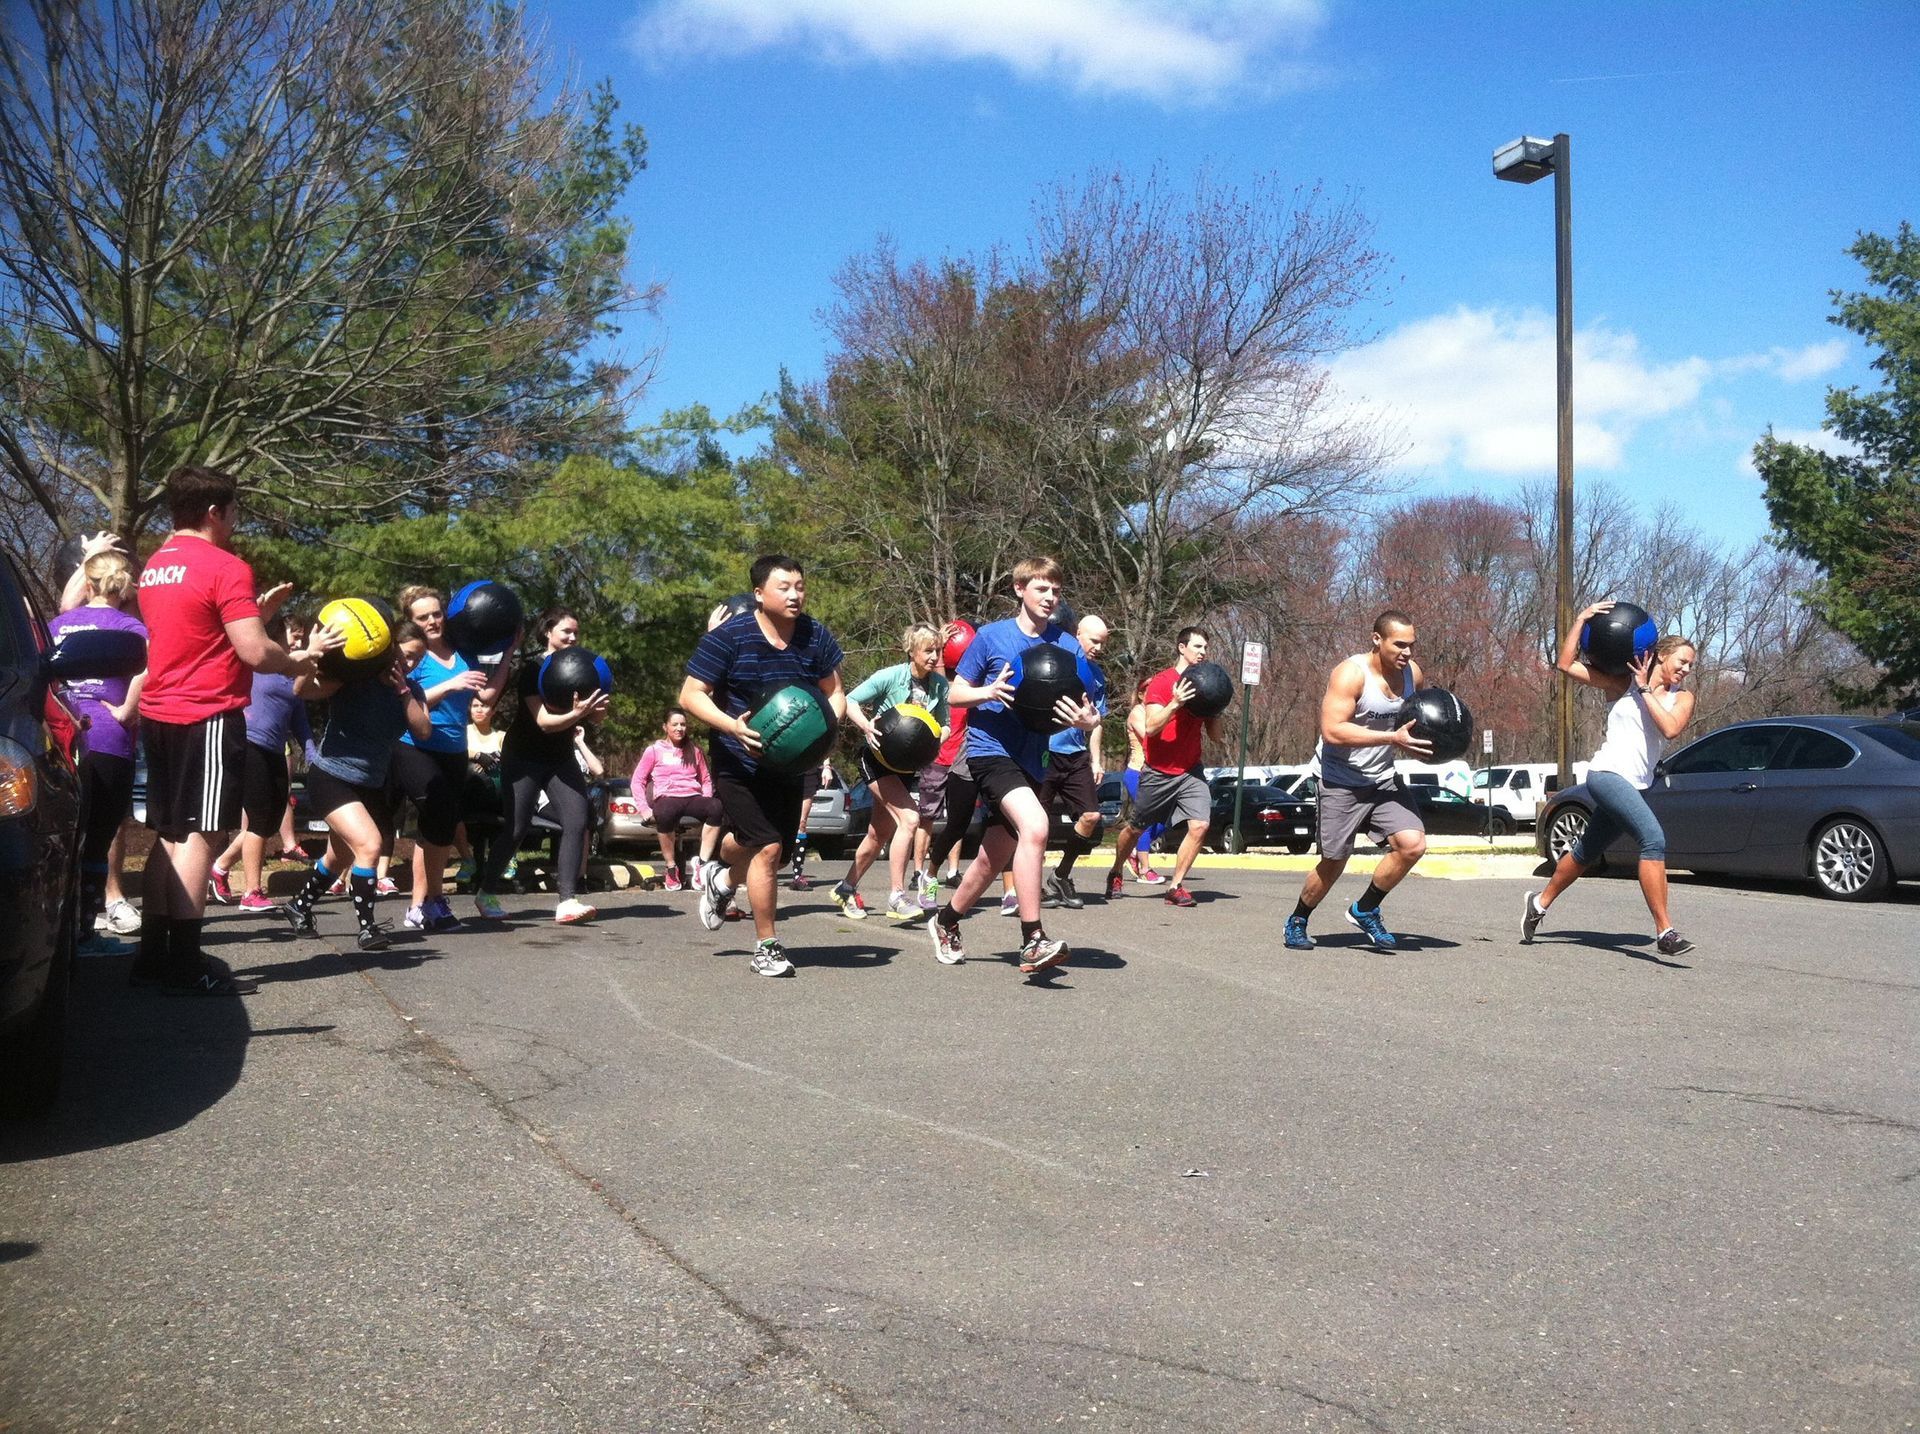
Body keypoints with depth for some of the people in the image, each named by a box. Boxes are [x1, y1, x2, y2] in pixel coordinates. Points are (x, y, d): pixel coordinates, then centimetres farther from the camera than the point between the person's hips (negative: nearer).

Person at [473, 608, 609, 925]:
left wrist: (596, 709, -22)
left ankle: (567, 901, -14)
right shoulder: (533, 670, -14)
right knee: (516, 828, -5)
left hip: (561, 758, 5)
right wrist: (576, 714, -41)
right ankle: (485, 894, 15)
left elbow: (598, 718, 1)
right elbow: (544, 722, -23)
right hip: (524, 758, -5)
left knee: (577, 821, -12)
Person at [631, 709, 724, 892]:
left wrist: (707, 799, 2)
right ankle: (671, 868, -23)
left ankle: (702, 864, -29)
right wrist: (644, 808, -5)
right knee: (665, 814, -42)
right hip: (667, 798, -2)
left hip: (693, 797, 2)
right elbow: (637, 780, 10)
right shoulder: (654, 750, 13)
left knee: (716, 807, -34)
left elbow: (706, 779, 22)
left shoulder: (694, 750, 21)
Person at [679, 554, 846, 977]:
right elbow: (690, 695, -15)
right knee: (767, 847, -13)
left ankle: (721, 880, 56)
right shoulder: (729, 637, -17)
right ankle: (766, 947, 4)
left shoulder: (816, 637, -4)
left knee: (750, 841, 18)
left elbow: (834, 693, 8)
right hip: (739, 762, -5)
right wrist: (733, 726, -30)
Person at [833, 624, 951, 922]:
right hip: (879, 759, -6)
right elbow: (850, 701, -12)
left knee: (880, 833, 14)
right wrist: (866, 726, -29)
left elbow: (943, 724, 8)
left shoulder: (940, 685, -2)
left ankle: (846, 888, 33)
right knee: (909, 818, -23)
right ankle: (897, 897, -19)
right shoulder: (891, 677, -17)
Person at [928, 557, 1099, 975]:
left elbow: (1084, 707, 4)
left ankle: (945, 923, 38)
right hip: (990, 749, -5)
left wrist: (1088, 720, -20)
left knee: (993, 859, 13)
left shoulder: (1068, 646, 4)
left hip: (1032, 759, 5)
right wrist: (990, 692, -18)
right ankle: (1032, 940, -25)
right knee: (1034, 825, -29)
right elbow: (955, 694, 2)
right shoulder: (991, 636, -3)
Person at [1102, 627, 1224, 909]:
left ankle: (1175, 886, -6)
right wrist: (1175, 704, -30)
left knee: (1200, 825, -16)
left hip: (1191, 771, 4)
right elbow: (1150, 728, -18)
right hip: (1158, 772, -4)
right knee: (1134, 828, 10)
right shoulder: (1161, 682, -9)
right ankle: (1116, 873, 36)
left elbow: (1215, 736, 9)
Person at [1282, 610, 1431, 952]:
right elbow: (1332, 731, -29)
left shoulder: (1412, 673, 1)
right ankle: (1297, 922, 27)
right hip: (1342, 782, -6)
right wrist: (1393, 738, -32)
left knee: (1413, 844, -11)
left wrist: (1420, 741, -3)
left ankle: (1365, 910, 9)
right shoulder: (1351, 674, -20)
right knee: (1333, 863, 3)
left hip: (1383, 779, 6)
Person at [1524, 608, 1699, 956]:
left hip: (1636, 785, 7)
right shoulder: (1622, 682, 0)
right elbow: (1566, 664, -3)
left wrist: (1646, 689, -10)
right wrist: (1581, 621, -5)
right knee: (1654, 839, -26)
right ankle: (1664, 932, -28)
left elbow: (1670, 728, -13)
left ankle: (1541, 902, 43)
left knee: (1587, 852, 21)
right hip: (1607, 773, -6)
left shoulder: (1682, 698, 8)